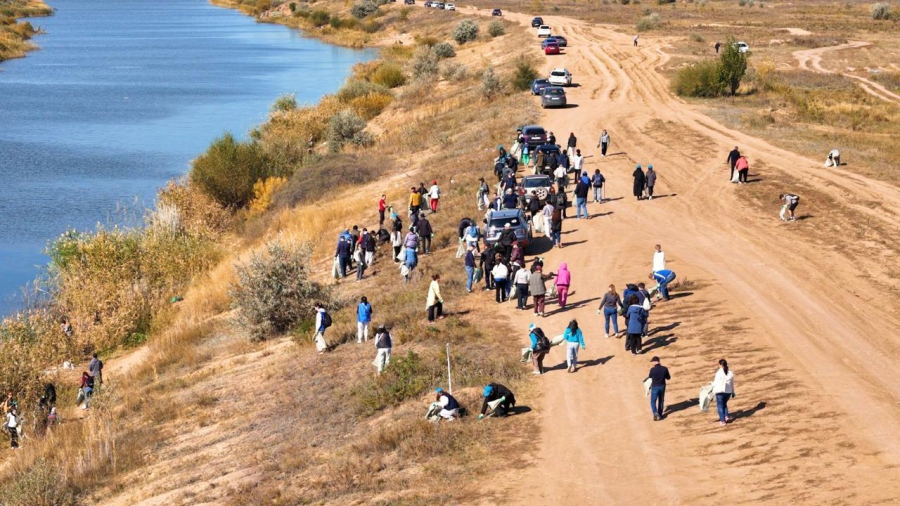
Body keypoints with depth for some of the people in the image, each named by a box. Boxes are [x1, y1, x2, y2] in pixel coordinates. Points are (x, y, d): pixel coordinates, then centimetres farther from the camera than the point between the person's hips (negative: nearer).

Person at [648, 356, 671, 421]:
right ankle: (660, 414, 30)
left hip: (655, 387, -4)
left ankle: (656, 414, -11)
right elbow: (668, 378, 2)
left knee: (653, 401, 8)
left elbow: (650, 376, 1)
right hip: (662, 386, 4)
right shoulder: (665, 369, -10)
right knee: (661, 401, 20)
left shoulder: (652, 369, -19)